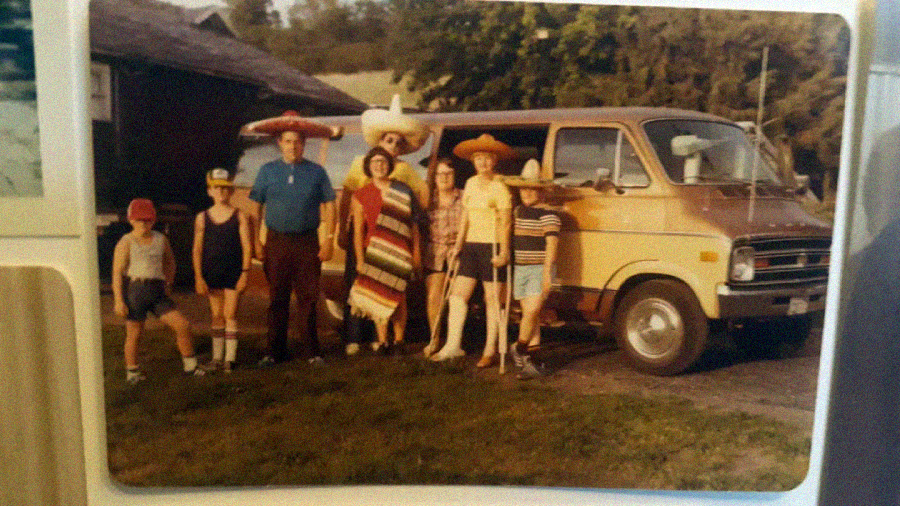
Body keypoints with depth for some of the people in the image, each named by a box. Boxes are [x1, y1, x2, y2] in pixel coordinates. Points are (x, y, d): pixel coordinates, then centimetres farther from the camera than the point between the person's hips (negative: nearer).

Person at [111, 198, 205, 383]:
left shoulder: (161, 239, 11)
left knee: (183, 325, -1)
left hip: (157, 291, 4)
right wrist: (118, 300, -13)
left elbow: (169, 262, 27)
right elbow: (117, 272, -7)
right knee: (134, 333, 4)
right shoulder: (126, 243, -3)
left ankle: (190, 365, 12)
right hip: (134, 289, -4)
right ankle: (132, 372, 23)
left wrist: (168, 283, 18)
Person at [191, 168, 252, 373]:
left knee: (230, 314, -1)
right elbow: (197, 250, 3)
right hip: (211, 271, 2)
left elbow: (246, 246, -4)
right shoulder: (202, 218, 3)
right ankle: (217, 356, 20)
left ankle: (230, 357, 7)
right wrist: (198, 277, -2)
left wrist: (245, 272, -9)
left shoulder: (239, 216, -2)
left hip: (233, 271, -2)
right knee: (216, 315, 10)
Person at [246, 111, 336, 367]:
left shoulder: (316, 172, 5)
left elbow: (329, 205, 5)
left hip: (307, 243, -1)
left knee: (308, 298, 3)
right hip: (276, 242, 1)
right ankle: (275, 351, 16)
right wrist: (256, 241, 0)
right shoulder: (267, 171, 7)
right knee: (277, 300, 6)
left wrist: (329, 239, -2)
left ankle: (312, 351, 13)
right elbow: (255, 207, 7)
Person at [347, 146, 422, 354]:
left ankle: (399, 340, 12)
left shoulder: (403, 191, 7)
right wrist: (360, 259, -6)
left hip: (400, 252, 0)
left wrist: (416, 253, 1)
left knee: (398, 296, 2)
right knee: (379, 296, 0)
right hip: (374, 253, 0)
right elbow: (358, 231, 1)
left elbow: (413, 224, 6)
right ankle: (382, 341, 9)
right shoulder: (361, 195, 6)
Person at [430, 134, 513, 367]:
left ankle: (490, 351, 9)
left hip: (492, 247, -6)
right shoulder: (470, 184, 13)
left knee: (492, 300, 1)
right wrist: (458, 244, 15)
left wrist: (503, 252, -19)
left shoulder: (499, 188, -7)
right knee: (457, 295, 3)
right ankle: (453, 345, 9)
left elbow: (505, 223, -12)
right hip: (471, 246, 7)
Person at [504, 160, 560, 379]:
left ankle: (519, 349, 5)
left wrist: (547, 272, -22)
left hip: (539, 269, -6)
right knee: (529, 314, 7)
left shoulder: (547, 215, -8)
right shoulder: (518, 211, 14)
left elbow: (551, 244, -15)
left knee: (531, 312, -15)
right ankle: (530, 358, 11)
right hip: (520, 269, 6)